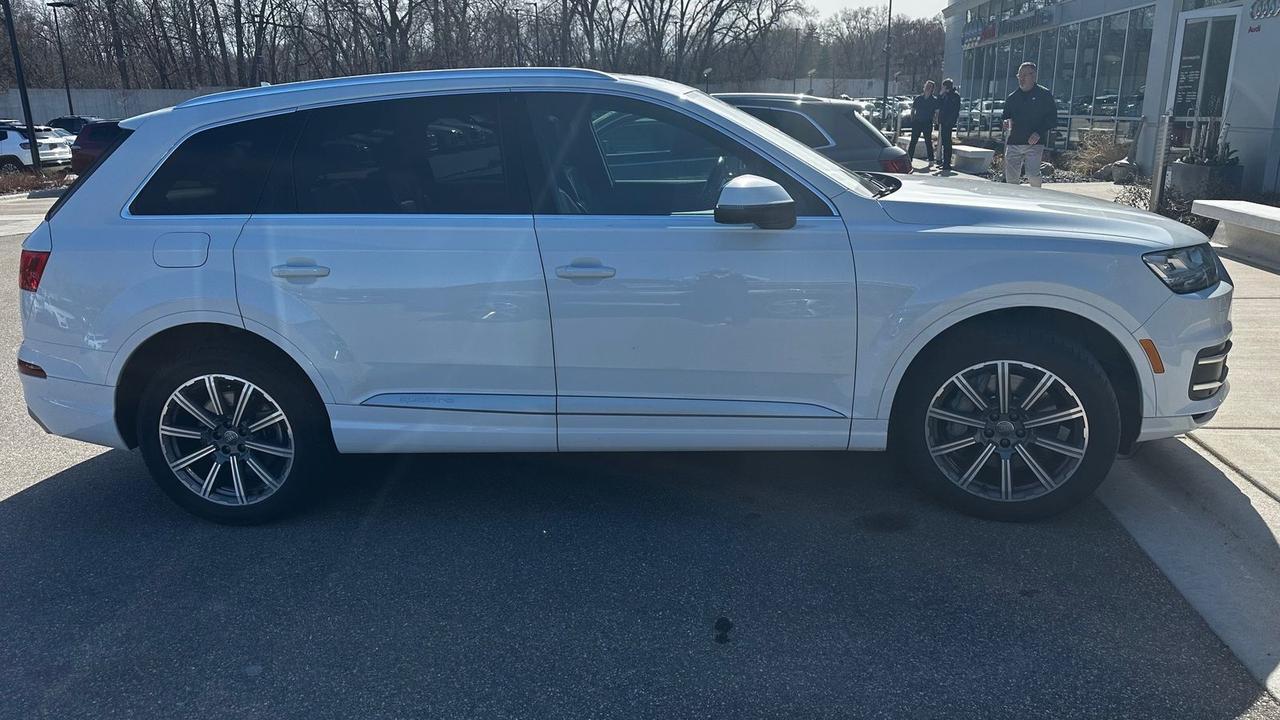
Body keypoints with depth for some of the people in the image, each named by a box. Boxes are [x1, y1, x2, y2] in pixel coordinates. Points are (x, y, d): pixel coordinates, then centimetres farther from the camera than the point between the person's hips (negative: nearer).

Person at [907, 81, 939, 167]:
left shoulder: (935, 100, 3)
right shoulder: (918, 98, 10)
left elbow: (937, 112, 1)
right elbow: (912, 110, 14)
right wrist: (912, 120, 4)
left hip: (928, 124, -2)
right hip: (917, 123, 2)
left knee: (928, 141, 1)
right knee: (913, 141, 2)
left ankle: (931, 160, 8)